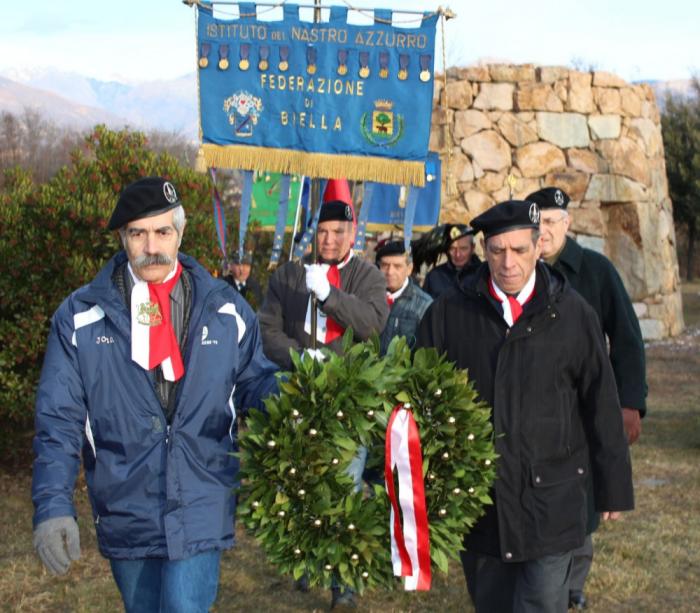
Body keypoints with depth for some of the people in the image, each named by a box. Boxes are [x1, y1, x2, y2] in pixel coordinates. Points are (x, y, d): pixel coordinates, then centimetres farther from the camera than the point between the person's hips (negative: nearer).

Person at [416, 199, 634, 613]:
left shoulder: (572, 314, -1)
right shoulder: (448, 315, 1)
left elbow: (602, 406, 3)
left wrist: (613, 487, 4)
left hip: (551, 498, -2)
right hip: (476, 498, 2)